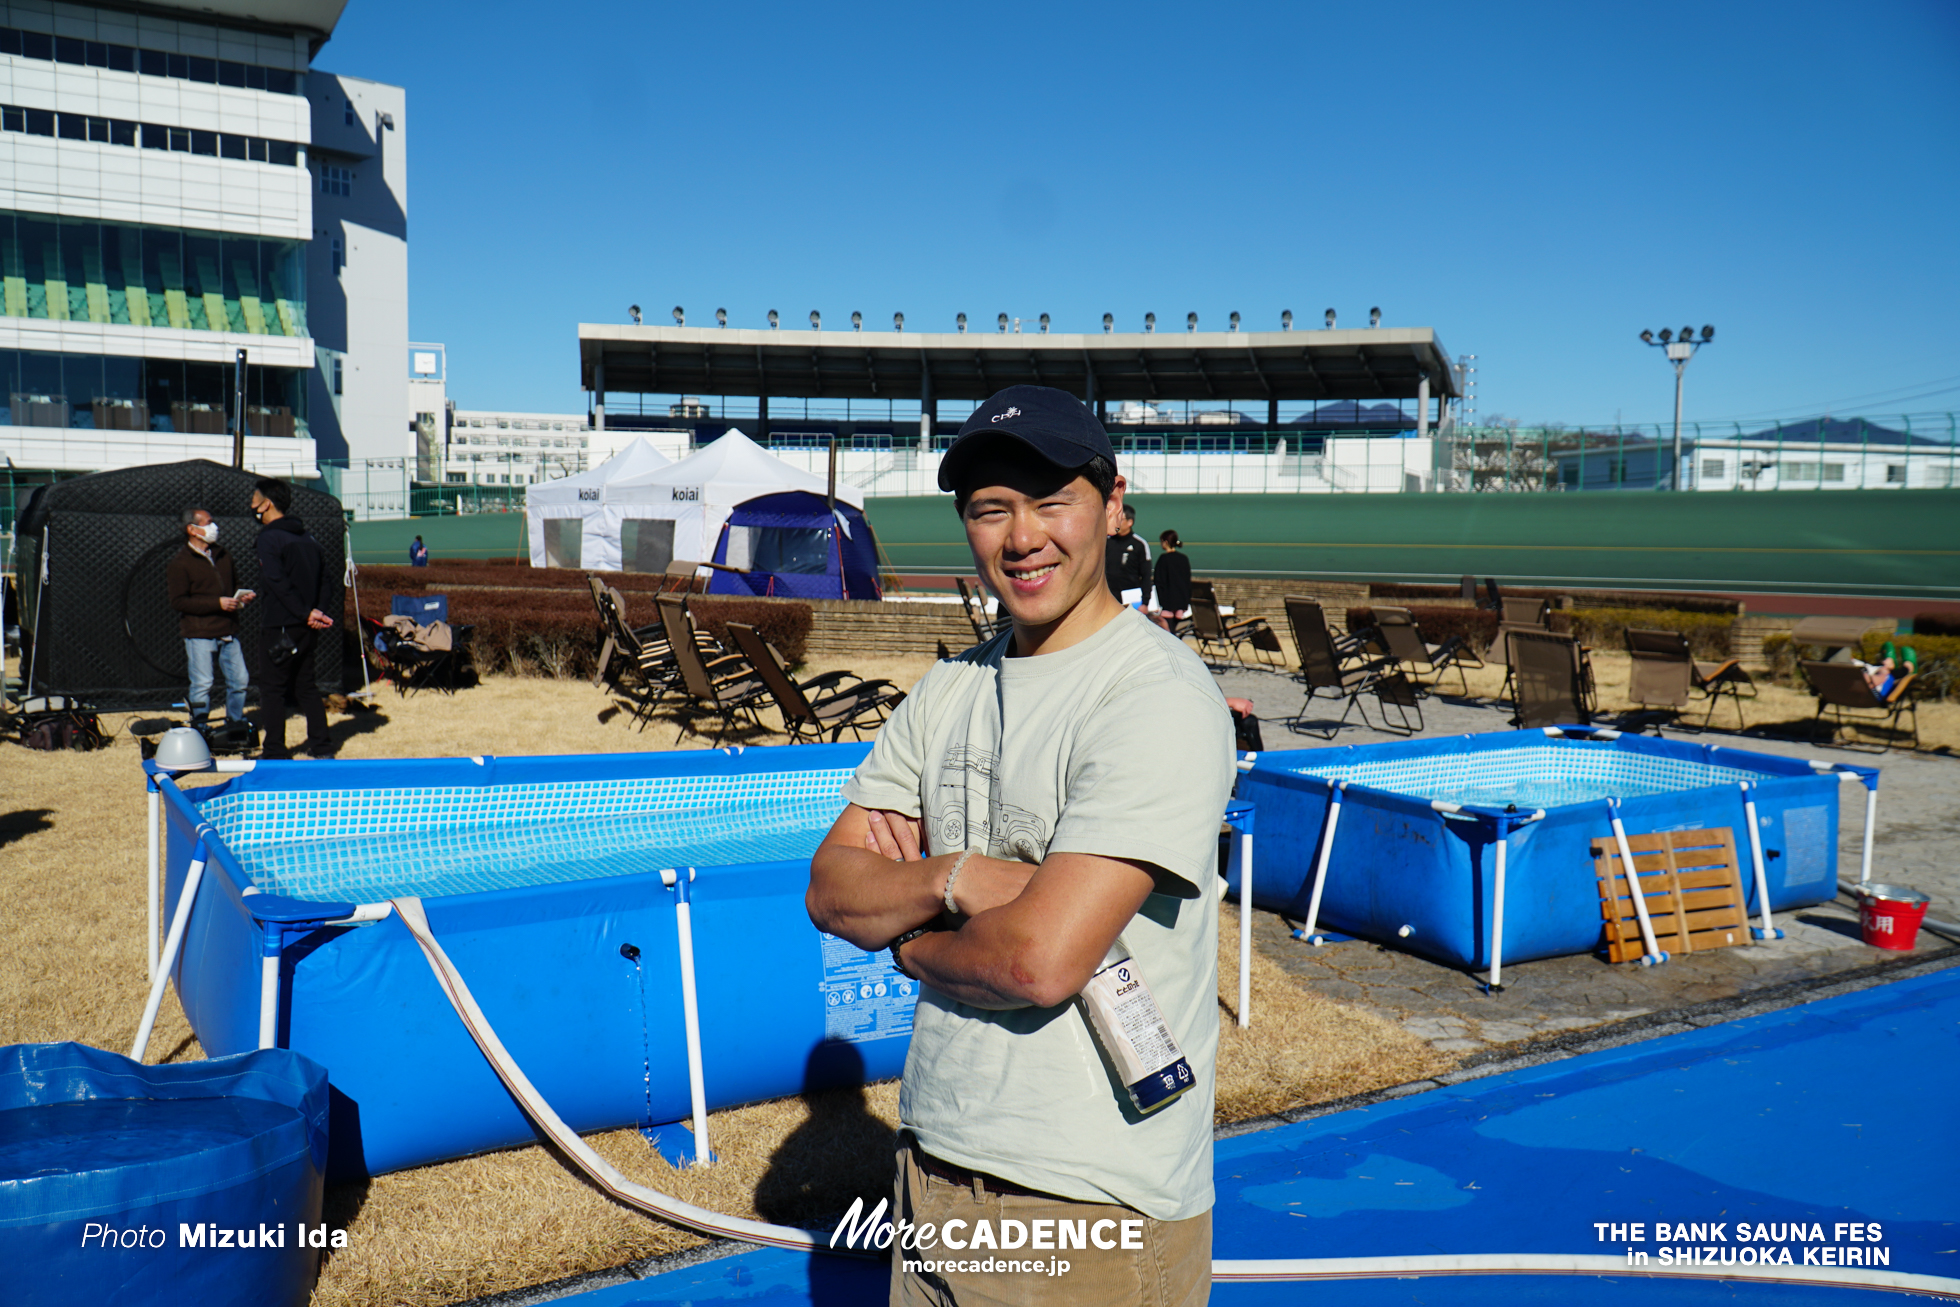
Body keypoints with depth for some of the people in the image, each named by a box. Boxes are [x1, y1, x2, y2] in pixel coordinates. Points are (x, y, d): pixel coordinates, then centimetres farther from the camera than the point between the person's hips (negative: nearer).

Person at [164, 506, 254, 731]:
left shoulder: (223, 555, 15)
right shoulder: (179, 563, -6)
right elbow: (178, 601, -13)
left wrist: (241, 597, 3)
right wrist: (218, 603, -19)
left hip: (228, 631, 6)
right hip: (199, 634, -6)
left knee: (239, 679, 6)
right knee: (202, 684, -4)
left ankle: (236, 725, 21)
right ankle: (198, 730, 8)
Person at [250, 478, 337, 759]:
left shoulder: (268, 538, -11)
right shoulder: (306, 537, 13)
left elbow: (278, 582, -20)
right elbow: (322, 576, 13)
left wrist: (305, 613, -19)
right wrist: (313, 611, 4)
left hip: (281, 626, -7)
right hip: (307, 629, 8)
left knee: (272, 688, 0)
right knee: (305, 685, 15)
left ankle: (275, 752, 1)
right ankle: (321, 745, 16)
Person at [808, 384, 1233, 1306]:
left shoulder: (1161, 700, -18)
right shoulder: (951, 690, 7)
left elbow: (1043, 959, -25)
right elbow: (831, 888, 3)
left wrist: (909, 941, -6)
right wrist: (952, 879, -16)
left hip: (1097, 1196, -6)